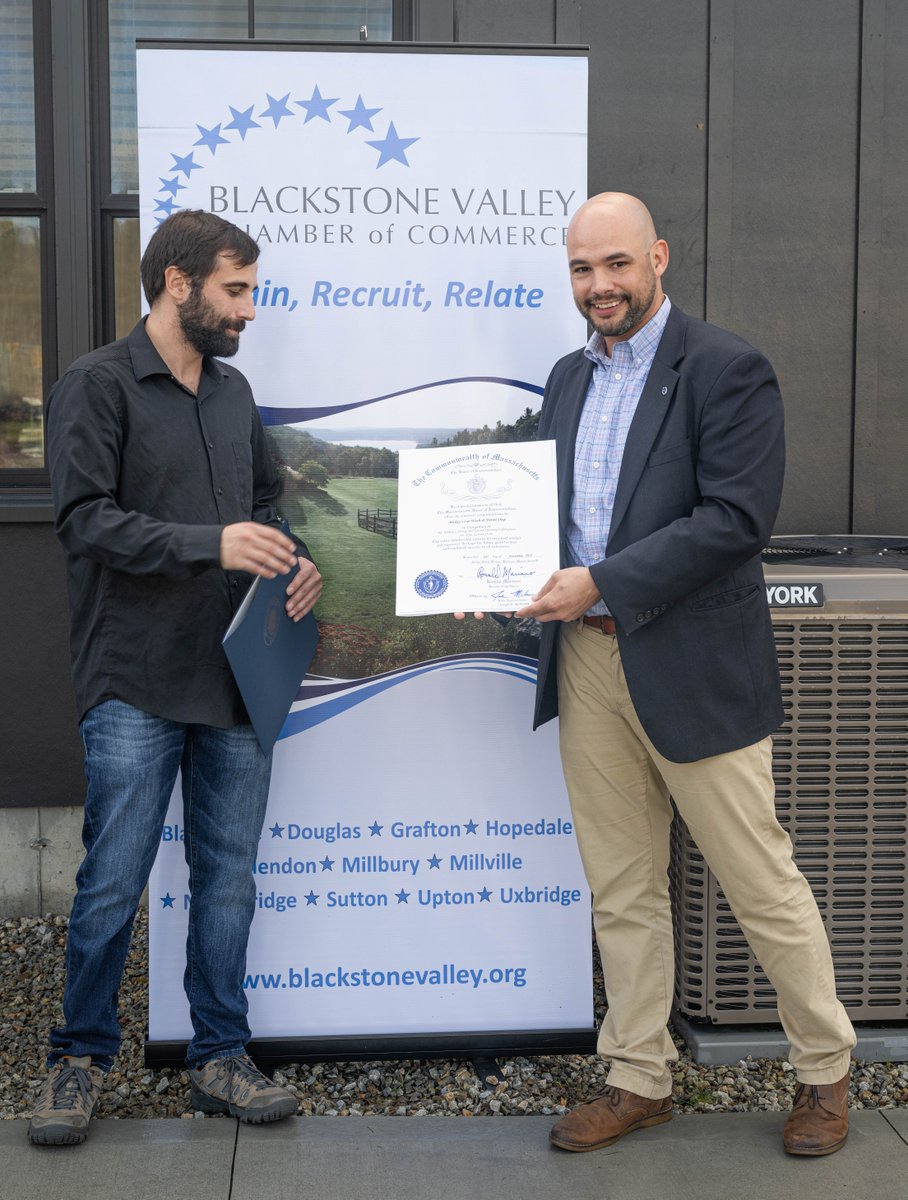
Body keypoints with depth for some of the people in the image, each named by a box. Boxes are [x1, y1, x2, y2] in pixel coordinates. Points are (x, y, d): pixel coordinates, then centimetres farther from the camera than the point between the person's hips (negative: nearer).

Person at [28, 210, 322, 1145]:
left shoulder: (234, 391, 16)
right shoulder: (98, 385, -4)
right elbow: (84, 519, -13)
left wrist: (290, 559, 2)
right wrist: (212, 544, -23)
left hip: (235, 678, 6)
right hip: (136, 687, -6)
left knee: (228, 876, 10)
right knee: (113, 883, 0)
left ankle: (219, 1058, 22)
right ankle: (80, 1059, 18)